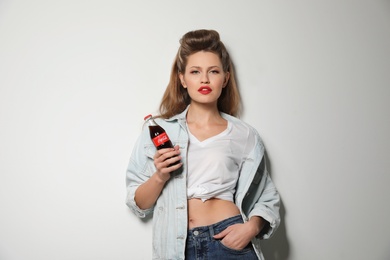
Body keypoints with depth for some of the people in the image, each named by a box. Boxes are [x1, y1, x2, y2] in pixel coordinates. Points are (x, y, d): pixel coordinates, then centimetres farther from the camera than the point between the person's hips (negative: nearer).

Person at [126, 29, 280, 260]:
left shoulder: (244, 135, 1)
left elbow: (267, 199, 8)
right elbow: (139, 204, 3)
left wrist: (252, 227, -10)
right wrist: (159, 177, -15)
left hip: (228, 242, 0)